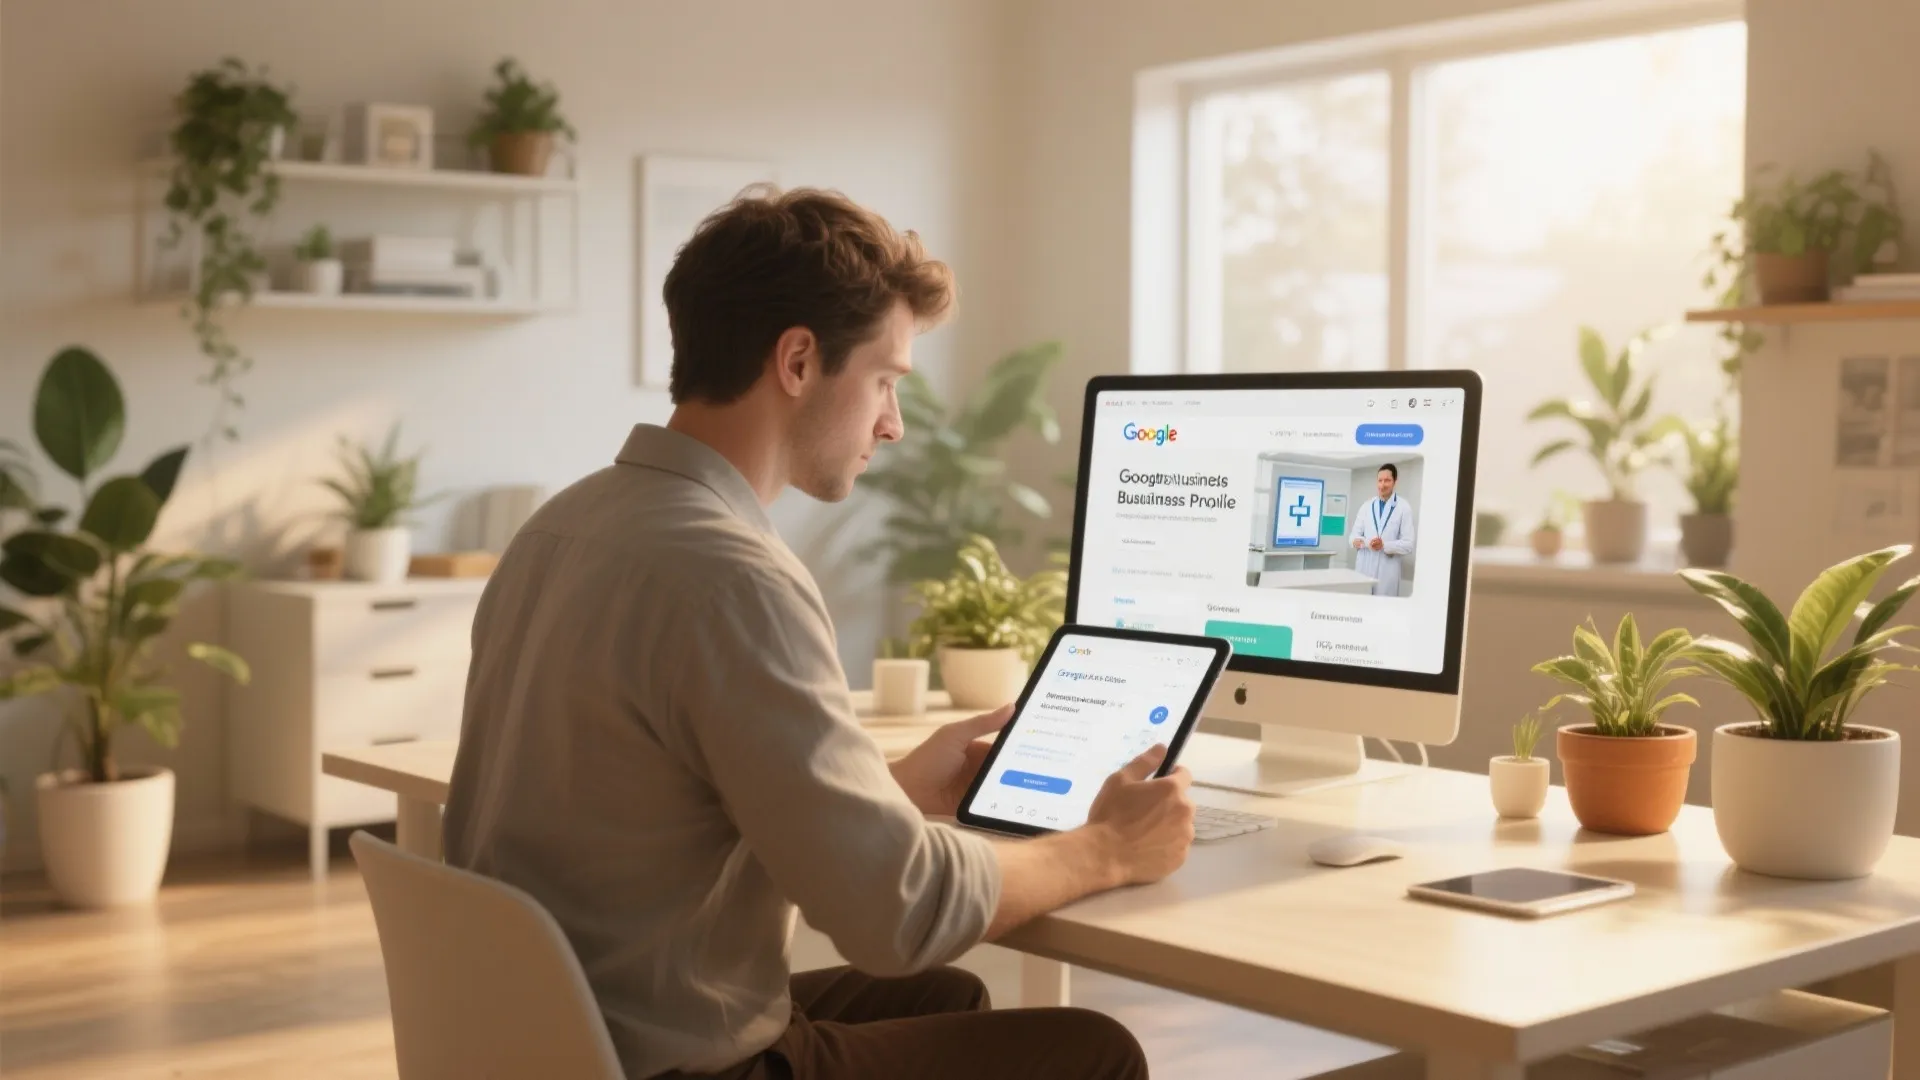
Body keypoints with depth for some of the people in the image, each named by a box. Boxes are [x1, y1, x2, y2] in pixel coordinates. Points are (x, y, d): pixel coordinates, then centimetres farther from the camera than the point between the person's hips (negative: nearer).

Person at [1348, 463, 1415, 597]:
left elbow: (1408, 544, -3)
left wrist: (1384, 545, -18)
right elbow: (1354, 537, 9)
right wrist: (1367, 543, -13)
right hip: (1364, 568, 3)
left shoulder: (1404, 507, 1)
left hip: (1387, 571, -3)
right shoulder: (1366, 506, 12)